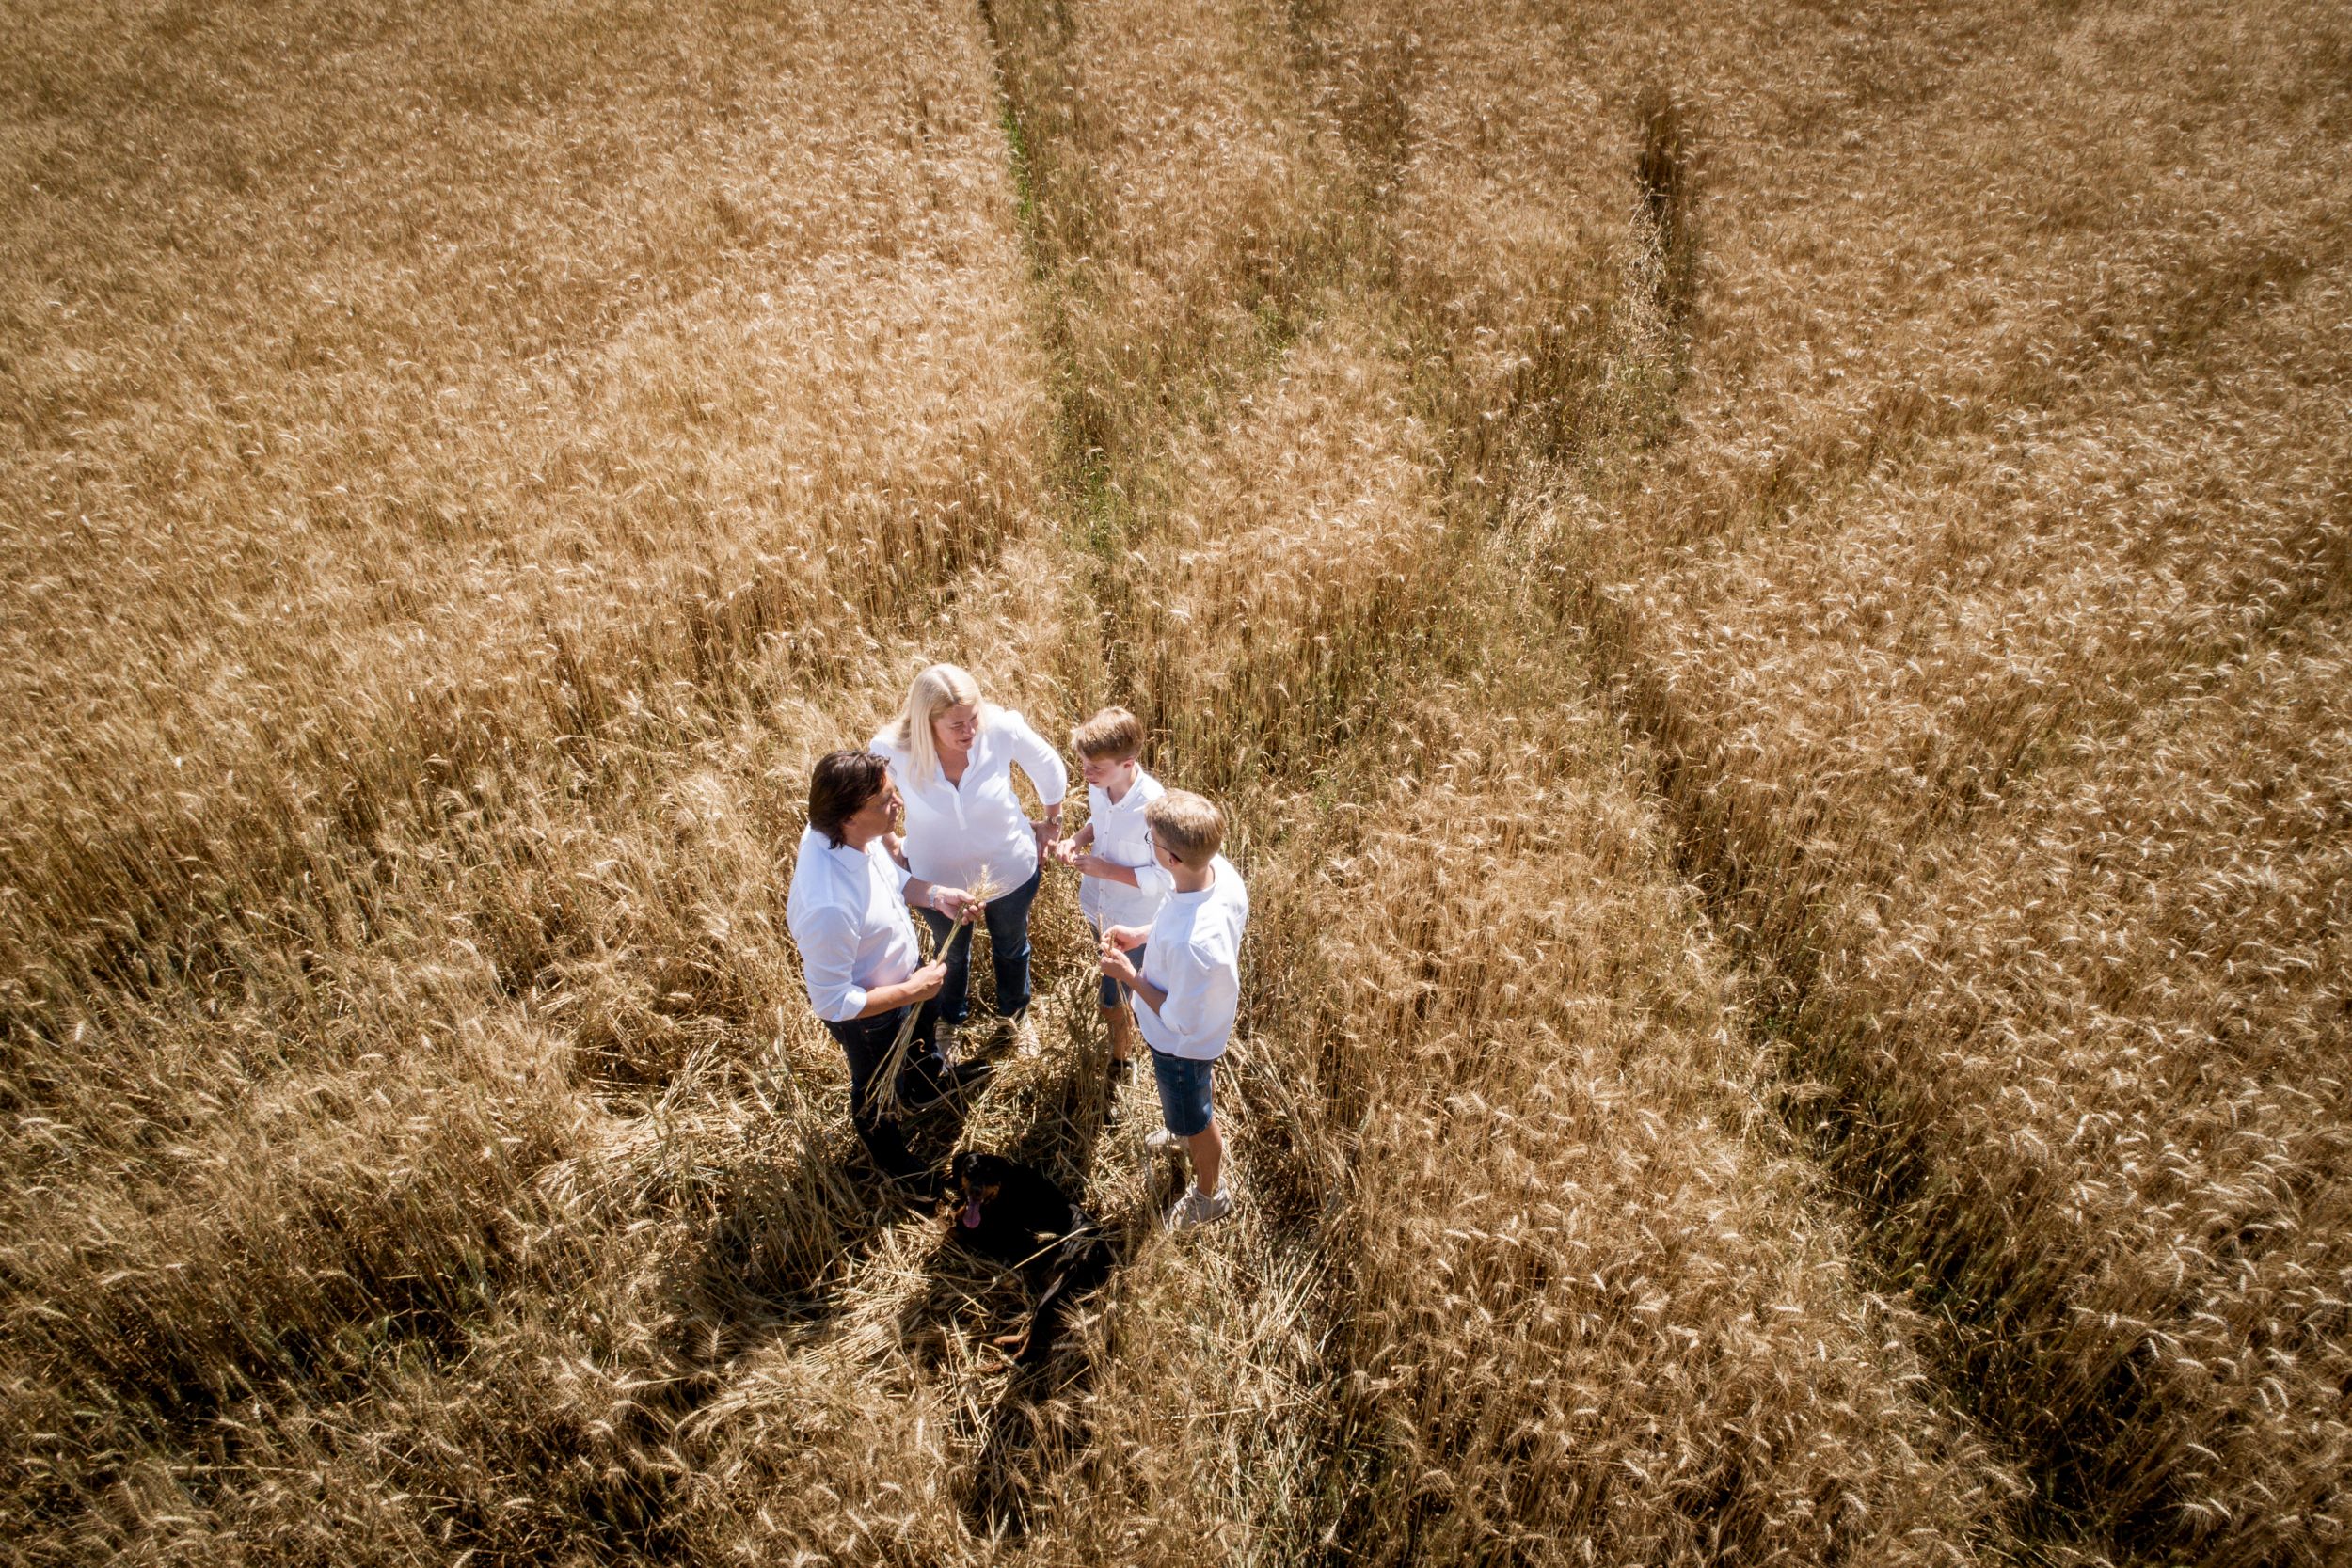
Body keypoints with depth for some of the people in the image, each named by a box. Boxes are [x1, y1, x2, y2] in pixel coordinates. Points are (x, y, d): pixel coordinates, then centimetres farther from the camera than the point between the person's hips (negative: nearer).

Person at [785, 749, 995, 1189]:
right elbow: (830, 1001, -35)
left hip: (904, 967, 7)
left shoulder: (856, 834, -23)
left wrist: (934, 894, -17)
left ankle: (928, 1080, 70)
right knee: (874, 1085, 26)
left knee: (926, 1019, 36)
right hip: (867, 1011, -6)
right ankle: (884, 1145, 59)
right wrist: (910, 990, -27)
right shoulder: (829, 905, -47)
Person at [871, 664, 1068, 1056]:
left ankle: (1015, 1011, 64)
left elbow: (1048, 767, -10)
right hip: (939, 879, 0)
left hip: (1010, 871, 0)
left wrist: (1053, 821, 4)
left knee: (1011, 947, 30)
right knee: (951, 954, 31)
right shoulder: (891, 750, -32)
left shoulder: (1003, 728, -32)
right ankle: (950, 1019, 64)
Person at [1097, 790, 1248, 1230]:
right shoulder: (1219, 869, -24)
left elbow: (1180, 1020, -29)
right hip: (1212, 1009, 7)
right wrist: (1142, 935, -6)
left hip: (1184, 1041, -7)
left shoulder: (1190, 945, -47)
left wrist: (1128, 976, -21)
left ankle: (1209, 1194, 53)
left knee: (1194, 1119, 24)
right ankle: (1186, 1132, 70)